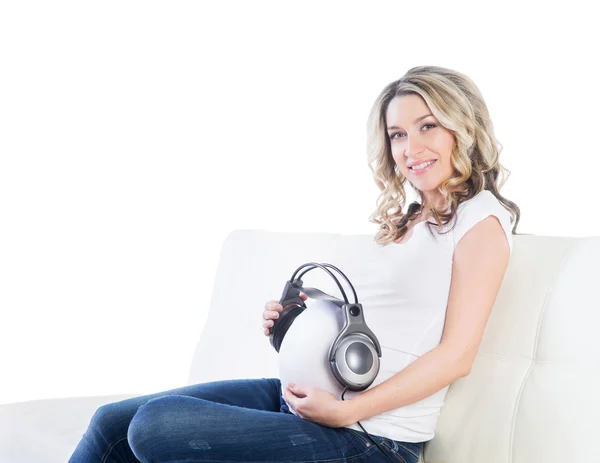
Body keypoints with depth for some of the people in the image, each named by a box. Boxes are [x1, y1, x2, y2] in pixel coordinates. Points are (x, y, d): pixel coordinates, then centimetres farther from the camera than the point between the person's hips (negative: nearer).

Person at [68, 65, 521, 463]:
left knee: (157, 424, -22)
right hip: (306, 393, 8)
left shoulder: (481, 220, -6)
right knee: (112, 422, 2)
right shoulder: (408, 220, 18)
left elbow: (457, 355, -13)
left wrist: (345, 410, -18)